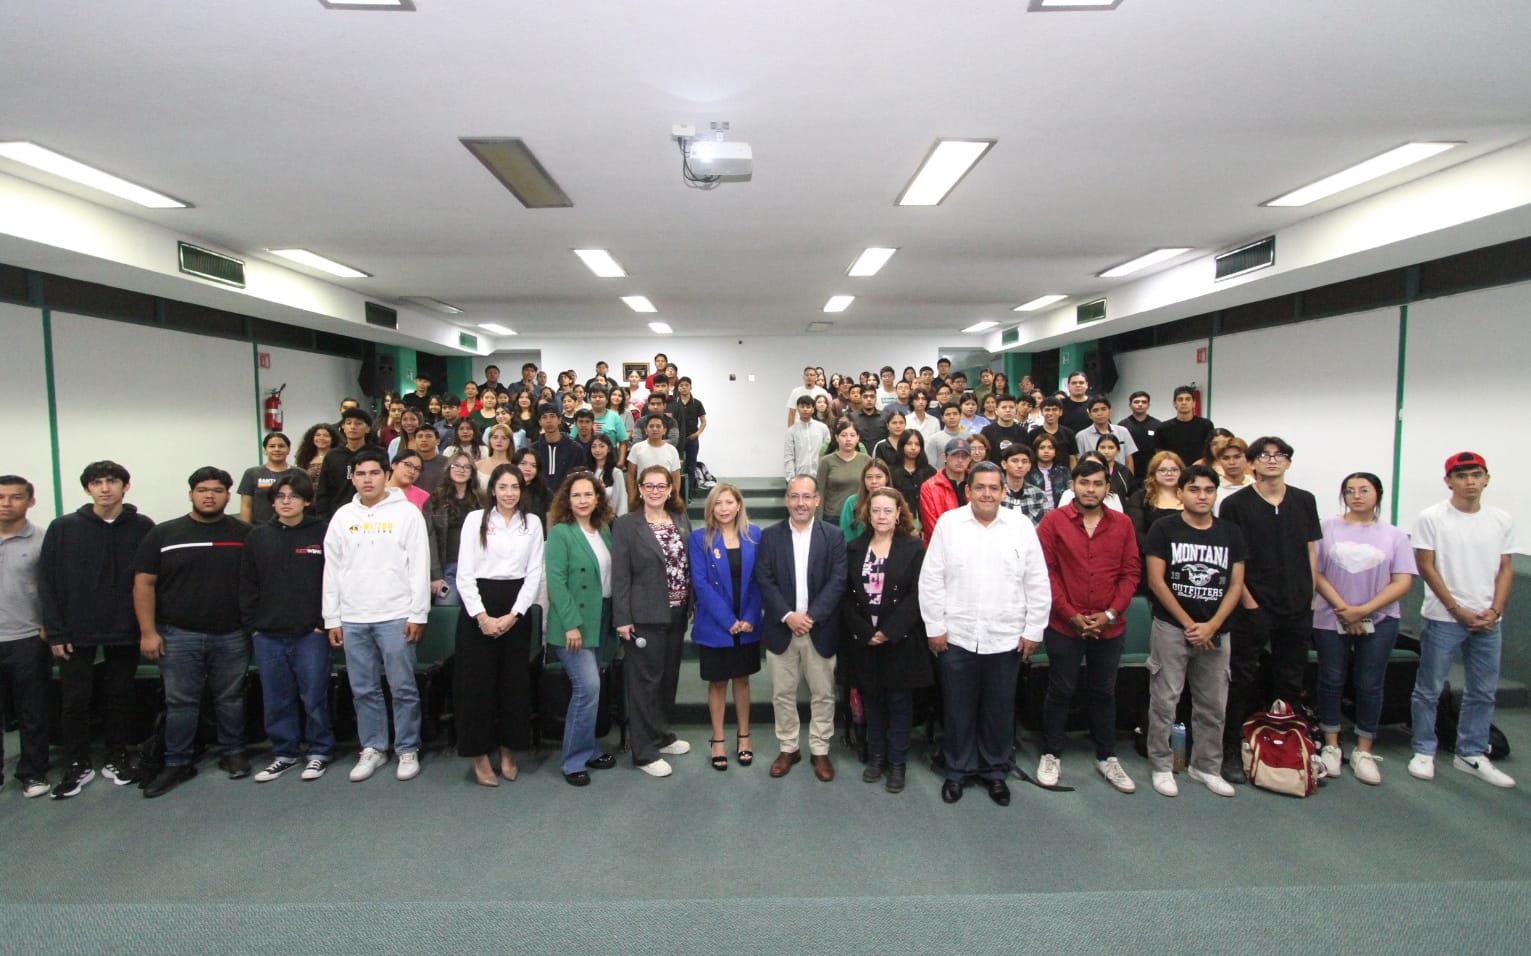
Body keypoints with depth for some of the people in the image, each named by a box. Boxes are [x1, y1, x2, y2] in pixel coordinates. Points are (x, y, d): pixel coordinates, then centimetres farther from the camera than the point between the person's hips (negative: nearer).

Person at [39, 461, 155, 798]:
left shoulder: (142, 527, -2)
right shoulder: (63, 528, -1)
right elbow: (47, 582, -1)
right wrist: (55, 632, -6)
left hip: (125, 632, 0)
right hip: (76, 632, 0)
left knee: (120, 698, 10)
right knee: (74, 700, 8)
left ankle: (117, 759, 25)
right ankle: (78, 765, 23)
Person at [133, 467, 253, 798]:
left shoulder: (244, 534, 3)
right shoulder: (164, 534, 2)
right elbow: (144, 584, 1)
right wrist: (148, 632, -5)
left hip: (231, 636, 0)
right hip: (179, 636, 0)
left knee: (230, 699, 10)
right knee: (180, 702, 7)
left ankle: (233, 752, 23)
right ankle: (177, 764, 19)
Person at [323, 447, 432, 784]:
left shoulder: (406, 512, -2)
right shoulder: (342, 517, 10)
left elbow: (419, 566, -5)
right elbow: (332, 570, 11)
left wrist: (418, 614, -10)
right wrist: (332, 619, 7)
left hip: (396, 616, -4)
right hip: (352, 619, 4)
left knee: (403, 688, 2)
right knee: (363, 689, 11)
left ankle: (408, 750, 14)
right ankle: (372, 748, 24)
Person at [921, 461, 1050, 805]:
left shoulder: (1021, 526, 0)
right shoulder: (948, 522, -3)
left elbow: (1038, 584, 3)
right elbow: (931, 579, -2)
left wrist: (1033, 630, 1)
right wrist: (935, 627, -4)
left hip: (1007, 639, 1)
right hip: (956, 636, 0)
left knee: (1000, 710, 13)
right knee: (958, 709, 10)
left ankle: (995, 770, 31)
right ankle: (958, 770, 28)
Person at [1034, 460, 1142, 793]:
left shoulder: (1123, 524, 3)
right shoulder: (1053, 521, -6)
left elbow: (1131, 573, 2)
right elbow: (1046, 572, -8)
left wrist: (1111, 613, -8)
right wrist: (1071, 615, -12)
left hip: (1110, 626, 3)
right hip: (1064, 625, -2)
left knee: (1105, 692, 15)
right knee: (1061, 691, 8)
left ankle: (1106, 757, 30)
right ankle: (1051, 755, 22)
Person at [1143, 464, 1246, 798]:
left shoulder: (1230, 533, 7)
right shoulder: (1164, 528, -3)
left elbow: (1236, 585, 4)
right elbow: (1155, 581, -7)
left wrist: (1211, 626, -7)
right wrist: (1188, 623, -9)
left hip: (1215, 632, 4)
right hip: (1171, 629, -3)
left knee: (1212, 706, 11)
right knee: (1164, 702, 1)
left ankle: (1206, 767, 27)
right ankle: (1161, 766, 14)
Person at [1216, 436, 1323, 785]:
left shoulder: (1304, 501, 8)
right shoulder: (1236, 504, -4)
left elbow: (1311, 550, 12)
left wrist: (1310, 594, 5)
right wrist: (1247, 599, -10)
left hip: (1298, 608, 4)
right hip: (1255, 606, -4)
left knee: (1291, 682, 14)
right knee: (1242, 680, 2)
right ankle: (1231, 752, 10)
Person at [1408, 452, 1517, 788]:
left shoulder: (1502, 520, 7)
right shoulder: (1431, 518, -6)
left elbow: (1505, 569, 8)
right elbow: (1426, 567, -7)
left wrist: (1494, 611, -5)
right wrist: (1459, 611, -10)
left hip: (1488, 620, 4)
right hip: (1443, 618, -4)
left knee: (1483, 691, 12)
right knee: (1429, 689, 3)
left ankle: (1472, 755, 25)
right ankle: (1424, 751, 16)